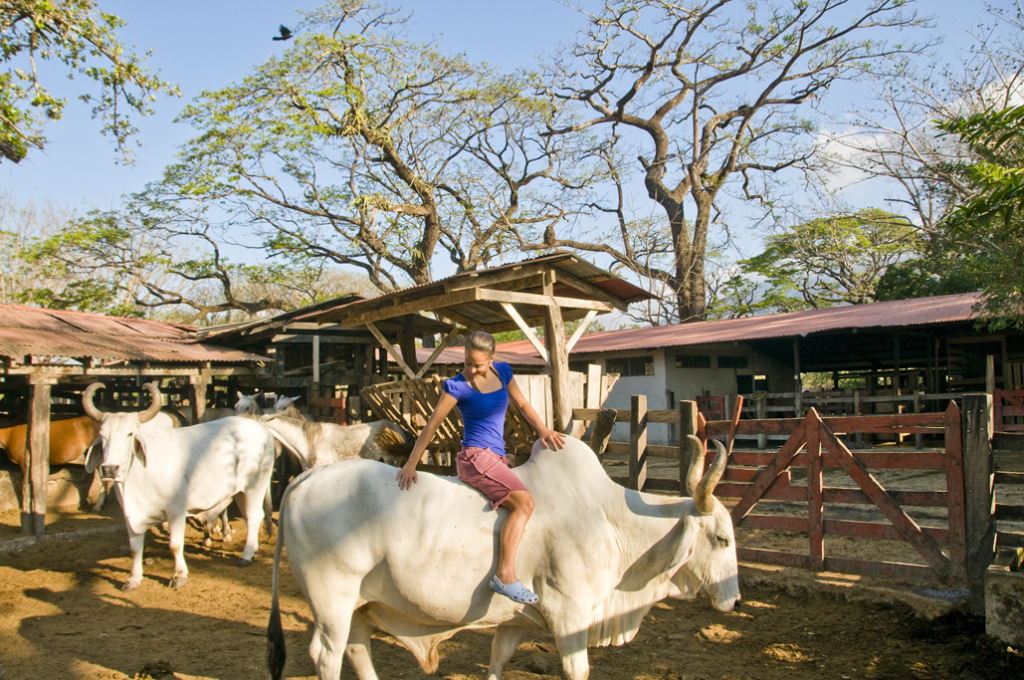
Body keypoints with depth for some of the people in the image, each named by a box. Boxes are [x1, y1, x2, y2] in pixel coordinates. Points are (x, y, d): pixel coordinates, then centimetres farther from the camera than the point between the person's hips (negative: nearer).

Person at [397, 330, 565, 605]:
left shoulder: (502, 371, 9)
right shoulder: (458, 386, -8)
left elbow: (522, 404, 18)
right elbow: (432, 425, -4)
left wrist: (543, 429, 3)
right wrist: (411, 464, -2)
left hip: (497, 458, 8)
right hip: (475, 457, -8)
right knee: (524, 502, -23)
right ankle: (505, 575, -26)